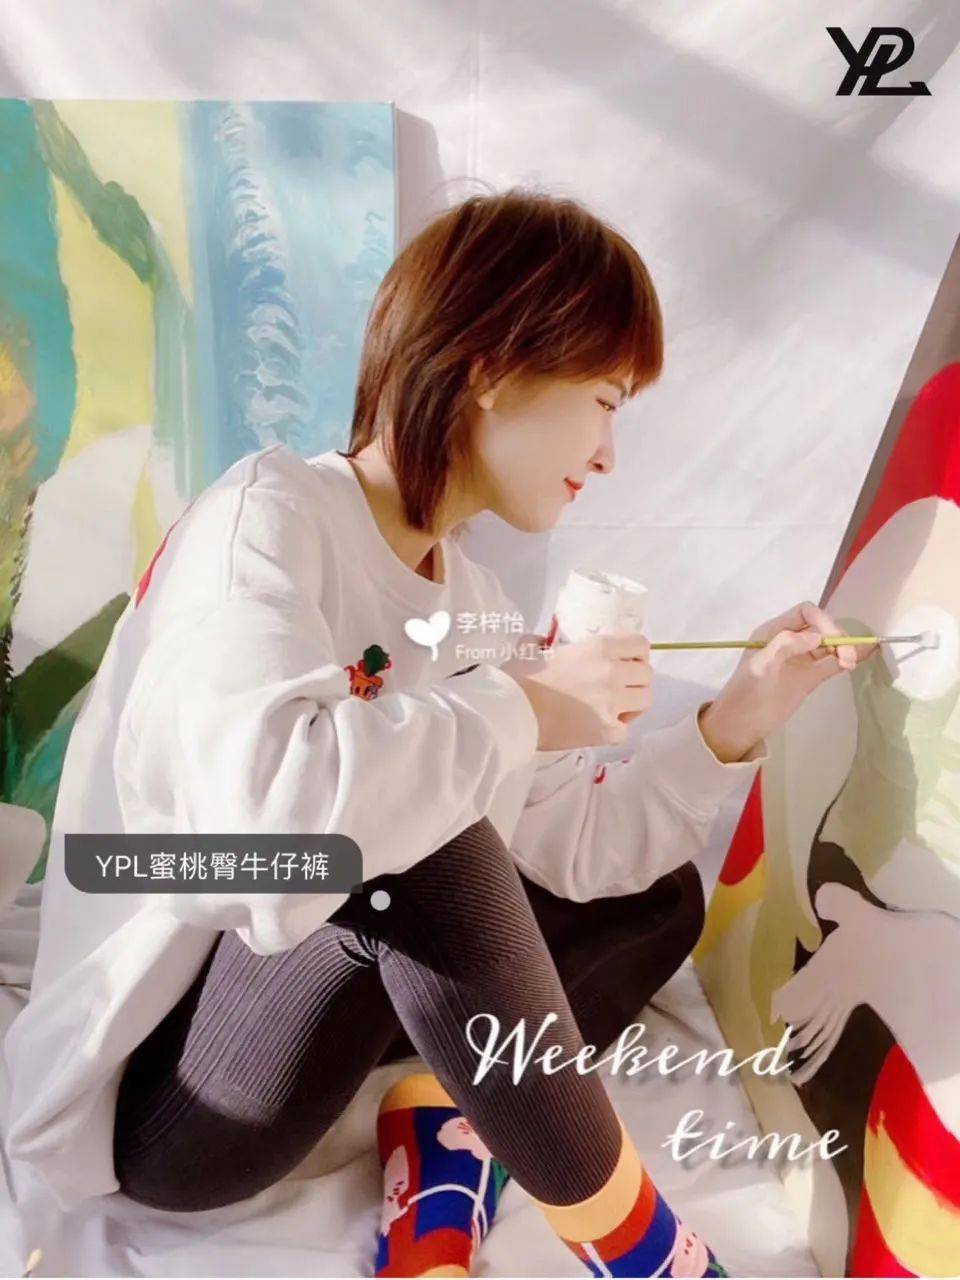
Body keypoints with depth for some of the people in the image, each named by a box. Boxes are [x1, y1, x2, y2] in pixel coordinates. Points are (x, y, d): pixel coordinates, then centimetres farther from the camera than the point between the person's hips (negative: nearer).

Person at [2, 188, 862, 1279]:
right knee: (417, 843, -34)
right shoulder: (270, 511, -20)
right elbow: (268, 804, -38)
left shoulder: (472, 604, 2)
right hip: (148, 1097, -7)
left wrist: (733, 722, -9)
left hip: (312, 998, 7)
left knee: (658, 897, 5)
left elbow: (570, 849, 0)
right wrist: (523, 710, -26)